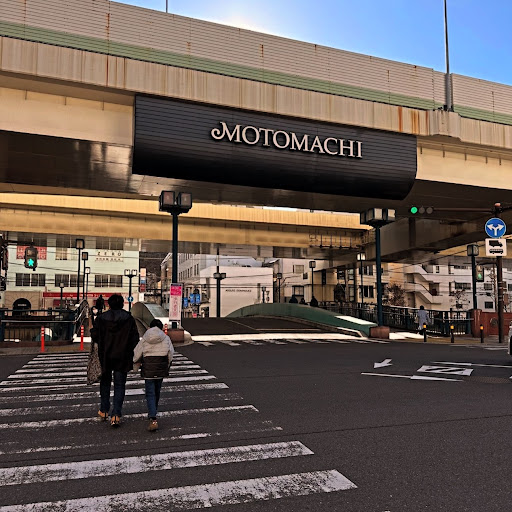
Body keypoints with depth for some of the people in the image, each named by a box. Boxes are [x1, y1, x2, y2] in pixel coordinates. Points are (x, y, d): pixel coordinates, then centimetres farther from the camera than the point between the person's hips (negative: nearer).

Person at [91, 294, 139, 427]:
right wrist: (128, 351, 8)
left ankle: (104, 411, 27)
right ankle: (116, 415, -4)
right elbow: (135, 339, -6)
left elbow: (94, 336, -4)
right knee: (119, 386, 5)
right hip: (122, 358, -1)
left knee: (105, 383, 19)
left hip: (105, 357, 1)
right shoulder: (129, 319, -5)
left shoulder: (101, 318, -5)